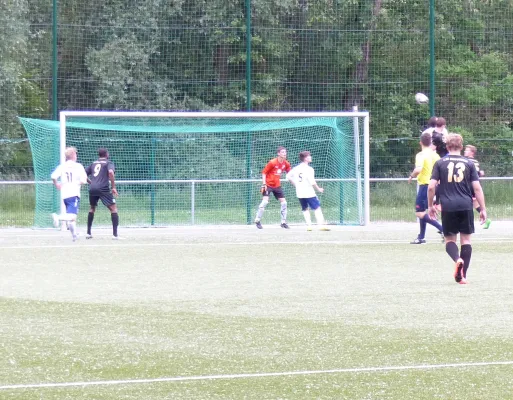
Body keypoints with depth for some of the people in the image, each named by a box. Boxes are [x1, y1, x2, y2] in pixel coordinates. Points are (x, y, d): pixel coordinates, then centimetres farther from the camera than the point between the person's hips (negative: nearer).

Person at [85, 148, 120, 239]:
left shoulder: (93, 163, 21)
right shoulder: (108, 163, 6)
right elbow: (110, 172, -14)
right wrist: (113, 187, -10)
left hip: (92, 188, 5)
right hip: (103, 189, -5)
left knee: (92, 208, 26)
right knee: (113, 208, -1)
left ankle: (88, 233, 24)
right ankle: (115, 234, -12)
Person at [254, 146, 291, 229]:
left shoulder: (286, 163, -1)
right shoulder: (272, 163, -18)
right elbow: (264, 172, -11)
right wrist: (264, 184, -17)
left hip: (277, 185, 6)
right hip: (268, 184, -6)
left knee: (283, 202, 3)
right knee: (265, 201, -19)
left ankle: (283, 222, 16)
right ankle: (257, 220, -7)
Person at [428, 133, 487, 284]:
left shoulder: (440, 163, 4)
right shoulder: (468, 163, 6)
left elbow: (431, 186, -1)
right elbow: (477, 188, 2)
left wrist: (430, 205, 12)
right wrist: (483, 209, 7)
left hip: (448, 207, 0)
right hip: (466, 206, 1)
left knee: (450, 239, 8)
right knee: (466, 239, 9)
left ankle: (457, 259, -24)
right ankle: (463, 275, 5)